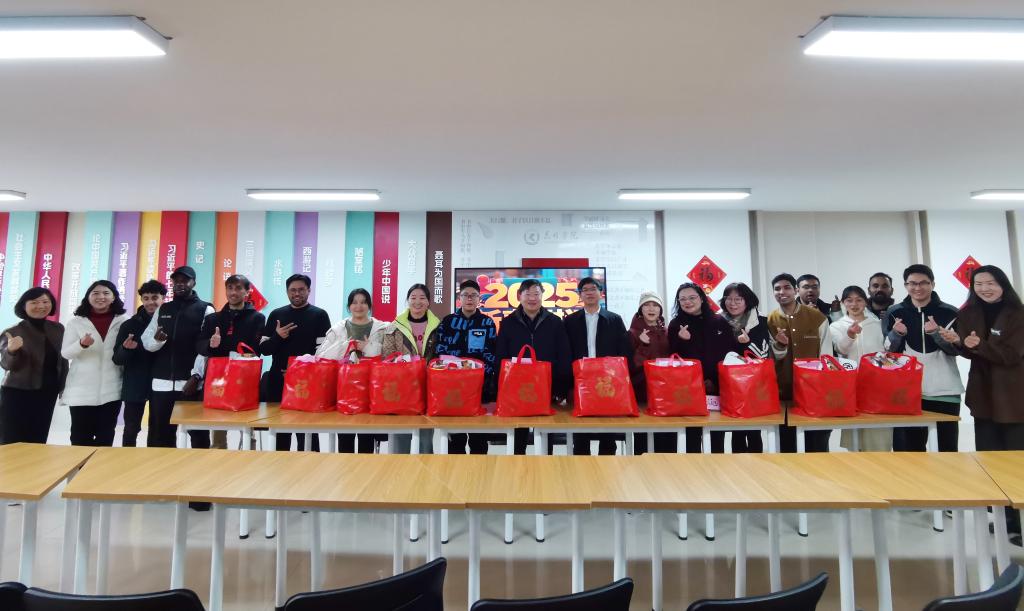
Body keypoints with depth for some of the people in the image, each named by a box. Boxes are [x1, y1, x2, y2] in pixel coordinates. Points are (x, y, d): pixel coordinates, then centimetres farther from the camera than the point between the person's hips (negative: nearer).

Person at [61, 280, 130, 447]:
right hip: (81, 390, 0)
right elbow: (65, 353, -2)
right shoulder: (76, 322, 3)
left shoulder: (123, 321, 2)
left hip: (111, 390, 0)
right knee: (81, 436, 4)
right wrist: (82, 344, -22)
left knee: (106, 436, 8)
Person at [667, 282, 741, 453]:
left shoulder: (720, 322, 4)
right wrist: (683, 342, -21)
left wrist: (715, 380, -4)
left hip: (720, 387, 2)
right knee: (693, 434, 1)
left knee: (718, 434, 12)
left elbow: (734, 351, 6)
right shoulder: (676, 325, 1)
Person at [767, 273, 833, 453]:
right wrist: (780, 345, -19)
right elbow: (771, 358, 2)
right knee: (786, 439, 10)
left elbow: (826, 353, 1)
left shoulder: (817, 316, -2)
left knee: (817, 439, 8)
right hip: (783, 389, 1)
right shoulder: (770, 321, 2)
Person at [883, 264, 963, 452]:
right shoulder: (894, 313, 3)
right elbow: (888, 352, 2)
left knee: (948, 445, 10)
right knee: (911, 445, 3)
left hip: (945, 389, 0)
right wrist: (896, 334, -19)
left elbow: (955, 349, -4)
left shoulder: (949, 312, 2)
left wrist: (935, 332, -22)